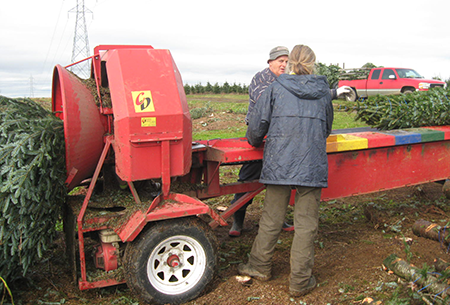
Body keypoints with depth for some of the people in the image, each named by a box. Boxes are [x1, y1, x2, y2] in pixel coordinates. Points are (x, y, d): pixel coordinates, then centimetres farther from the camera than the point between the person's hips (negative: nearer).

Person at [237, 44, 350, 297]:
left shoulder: (276, 89, 3)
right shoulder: (323, 92, 8)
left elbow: (257, 123, 2)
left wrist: (255, 141, 22)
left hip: (279, 164, 0)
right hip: (312, 166, 0)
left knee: (272, 218, 13)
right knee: (306, 224, 6)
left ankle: (260, 266, 29)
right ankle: (300, 282, 15)